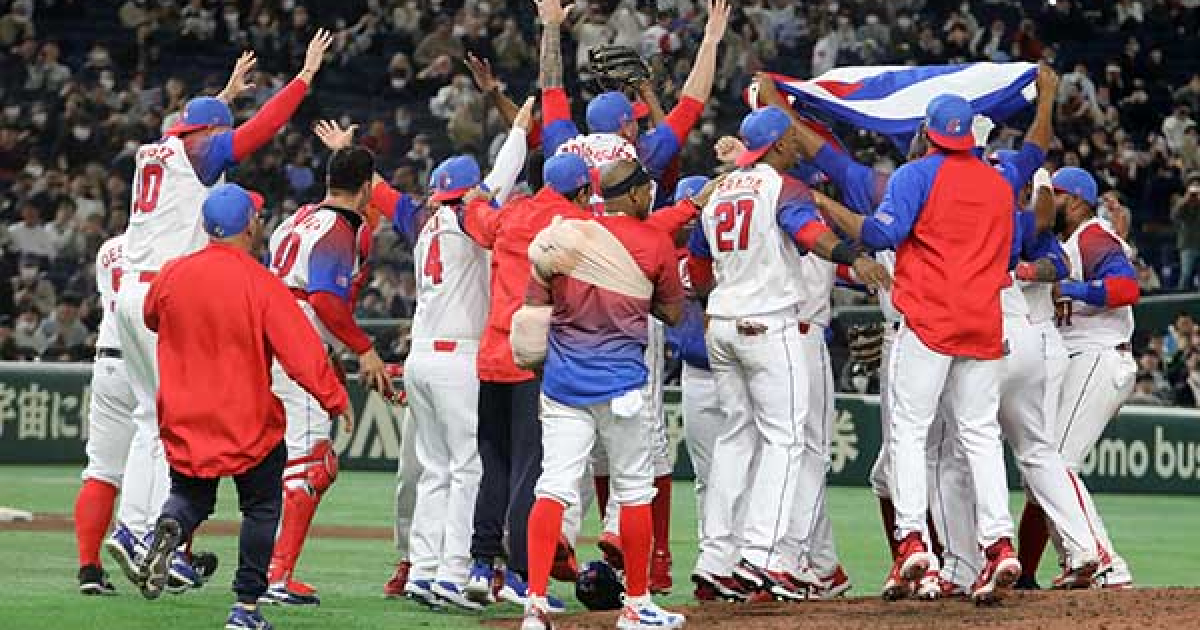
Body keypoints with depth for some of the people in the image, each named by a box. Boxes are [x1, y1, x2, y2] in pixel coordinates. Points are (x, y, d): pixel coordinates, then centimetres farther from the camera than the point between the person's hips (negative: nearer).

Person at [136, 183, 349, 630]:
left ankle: (171, 526, -14)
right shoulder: (262, 285, -16)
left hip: (183, 420, 3)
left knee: (191, 493, 22)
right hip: (249, 422, -3)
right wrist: (336, 401, -8)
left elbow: (151, 318, 18)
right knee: (261, 508, 13)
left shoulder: (173, 275, -4)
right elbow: (303, 353, -18)